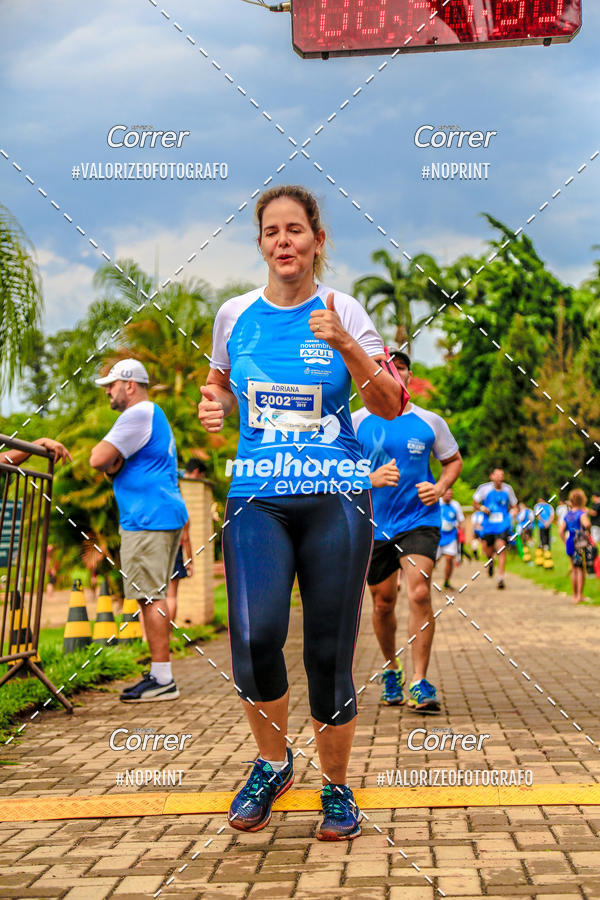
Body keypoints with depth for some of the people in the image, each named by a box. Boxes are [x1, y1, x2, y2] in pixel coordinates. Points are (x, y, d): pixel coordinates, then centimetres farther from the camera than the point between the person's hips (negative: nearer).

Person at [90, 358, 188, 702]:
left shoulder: (138, 415, -10)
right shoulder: (155, 416, 24)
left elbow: (98, 459, -17)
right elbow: (112, 462, 24)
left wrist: (109, 462, 4)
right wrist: (113, 462, 2)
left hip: (148, 519, -11)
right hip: (165, 516, 11)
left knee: (150, 597, -10)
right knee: (154, 596, 13)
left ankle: (163, 680, -10)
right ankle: (160, 674, 17)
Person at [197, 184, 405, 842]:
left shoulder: (343, 312, 2)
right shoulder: (235, 314, 9)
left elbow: (390, 407, -2)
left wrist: (346, 345, -16)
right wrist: (212, 404, 3)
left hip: (335, 497, -1)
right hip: (256, 496, 1)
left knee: (329, 653, -2)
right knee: (255, 636, -19)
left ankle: (336, 787, 22)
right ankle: (272, 763, 10)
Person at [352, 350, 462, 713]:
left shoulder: (430, 422, 3)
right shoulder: (357, 422, 1)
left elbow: (454, 460, 16)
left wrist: (440, 487, -4)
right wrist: (371, 479, -15)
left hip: (419, 520, -1)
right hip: (374, 524, 1)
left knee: (419, 592, -19)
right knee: (383, 602, 10)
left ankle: (421, 683, -13)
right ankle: (391, 668, 36)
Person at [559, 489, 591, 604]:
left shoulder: (567, 515, 7)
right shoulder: (582, 513, -12)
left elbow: (560, 531, 5)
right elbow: (586, 524, -33)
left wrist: (566, 542, 12)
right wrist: (588, 529, -13)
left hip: (570, 545, 6)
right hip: (581, 545, -6)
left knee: (574, 570, 15)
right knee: (581, 570, 1)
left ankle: (575, 595, 21)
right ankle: (580, 595, -3)